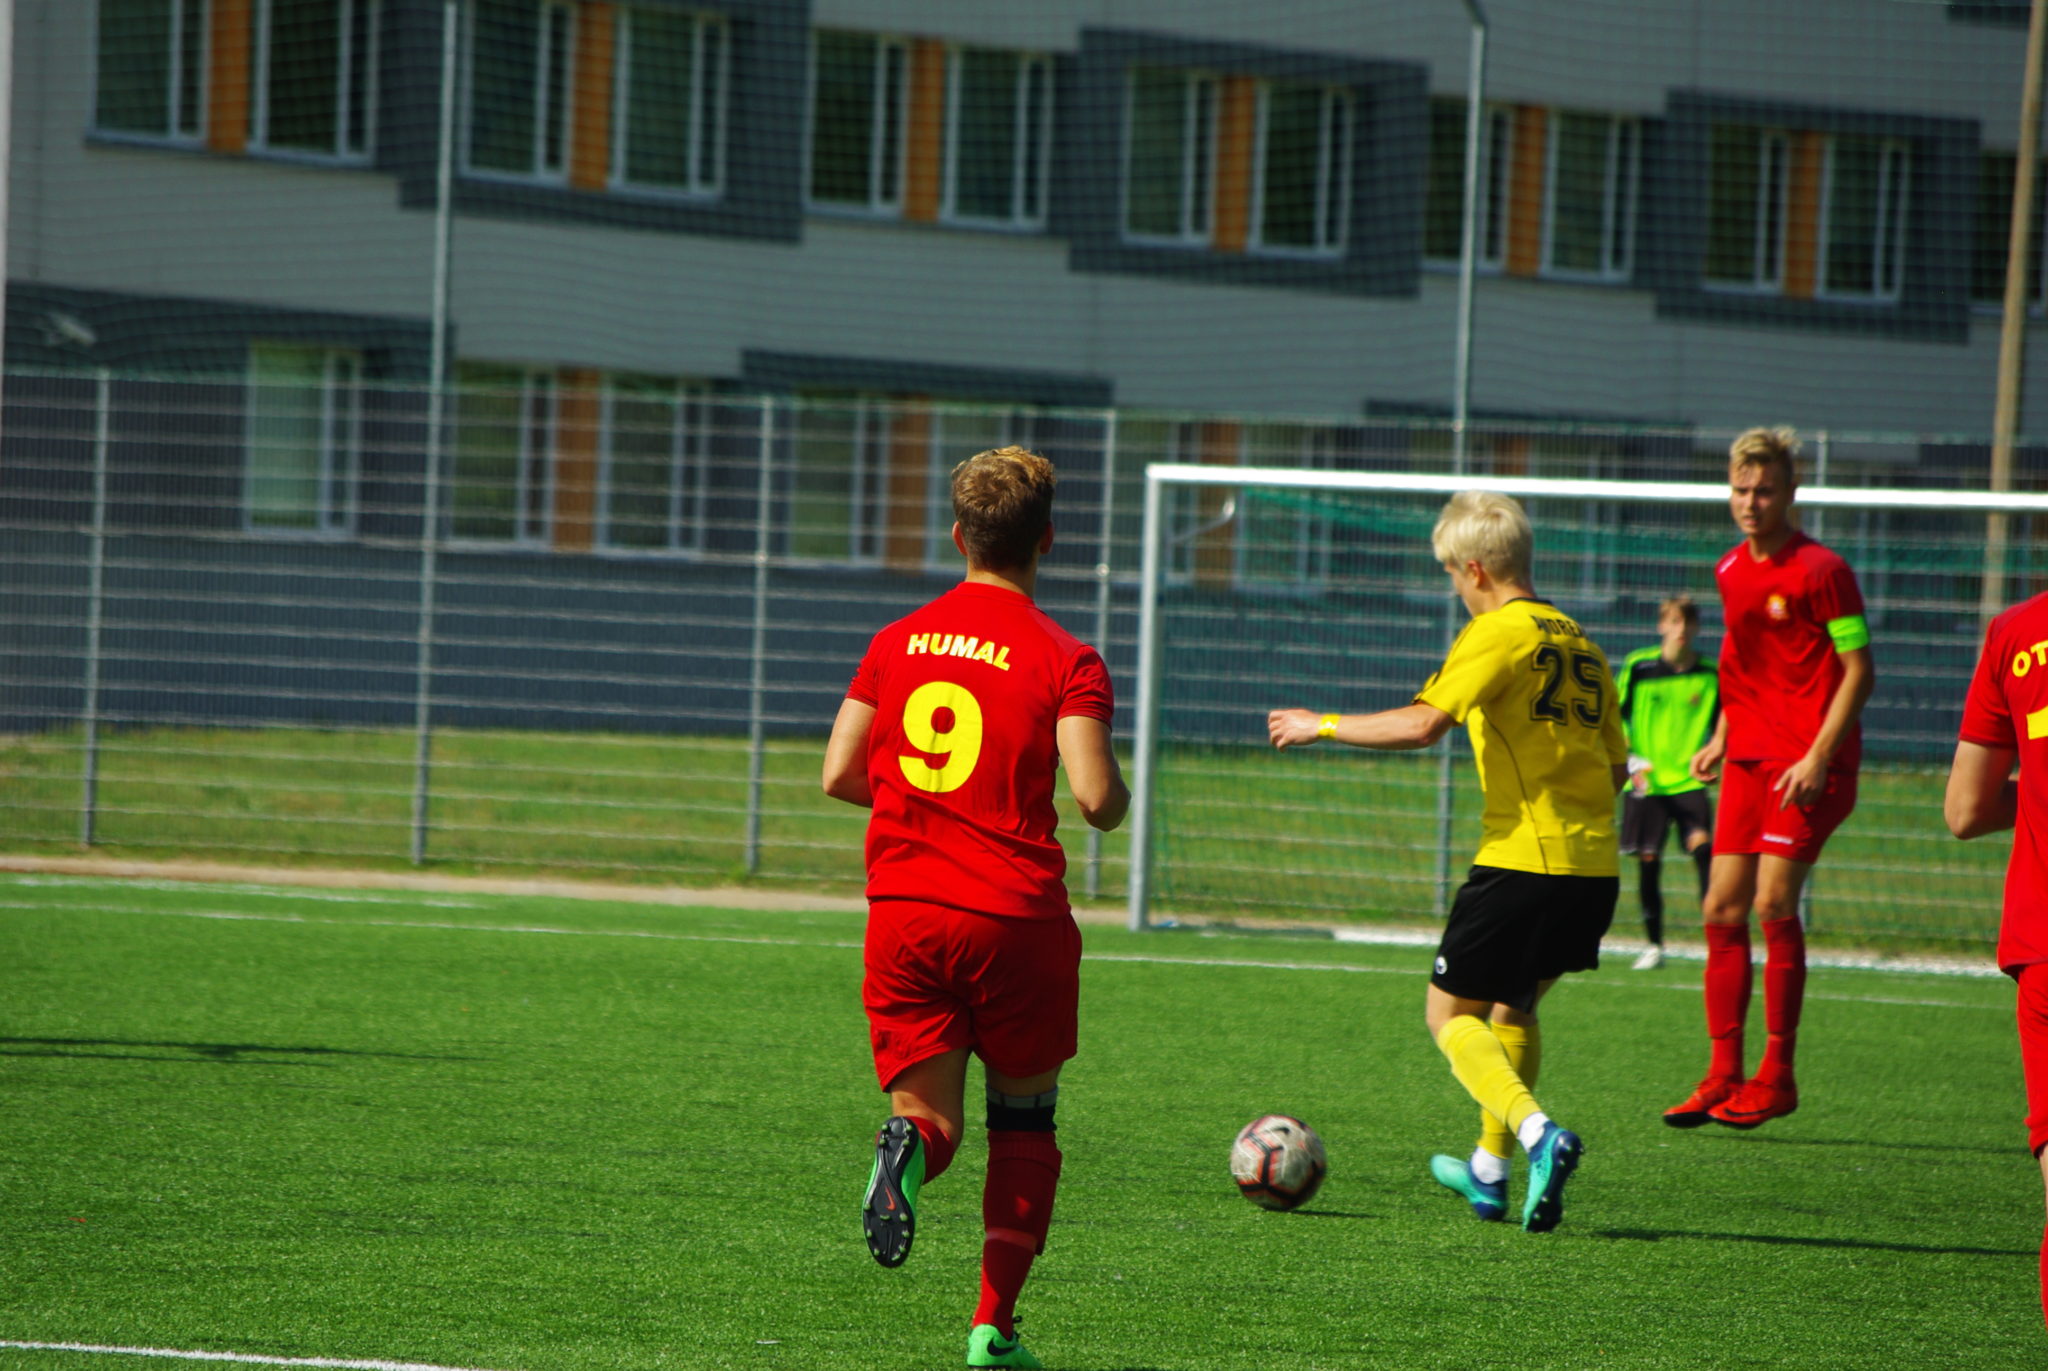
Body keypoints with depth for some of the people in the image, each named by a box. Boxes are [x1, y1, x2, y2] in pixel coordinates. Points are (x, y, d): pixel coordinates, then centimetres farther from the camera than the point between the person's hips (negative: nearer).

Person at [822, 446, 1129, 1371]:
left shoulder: (897, 642, 7)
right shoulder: (1065, 660, -6)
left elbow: (838, 776, 8)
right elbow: (1095, 798, -16)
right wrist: (1117, 798, 8)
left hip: (902, 910, 3)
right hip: (1015, 916, -3)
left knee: (930, 1114, 7)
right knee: (1024, 1120, 16)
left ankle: (908, 1150, -31)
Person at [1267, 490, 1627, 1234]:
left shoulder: (1499, 631, -8)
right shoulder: (1577, 642, 16)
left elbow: (1423, 723, -21)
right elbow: (1615, 765, 19)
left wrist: (1320, 726, -10)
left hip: (1523, 860, -8)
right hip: (1595, 867, 8)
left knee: (1451, 1013, 4)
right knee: (1514, 1006, 26)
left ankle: (1537, 1132, -19)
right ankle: (1489, 1170, 30)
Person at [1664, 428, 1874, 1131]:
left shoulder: (1822, 571, -10)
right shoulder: (1731, 571, 13)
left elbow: (1859, 670, -11)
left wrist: (1818, 757, -18)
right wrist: (1721, 740, 14)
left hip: (1806, 764, -7)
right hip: (1749, 757, 7)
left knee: (1774, 902, -14)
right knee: (1723, 909, 2)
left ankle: (1777, 1077, -7)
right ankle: (1723, 1076, 7)